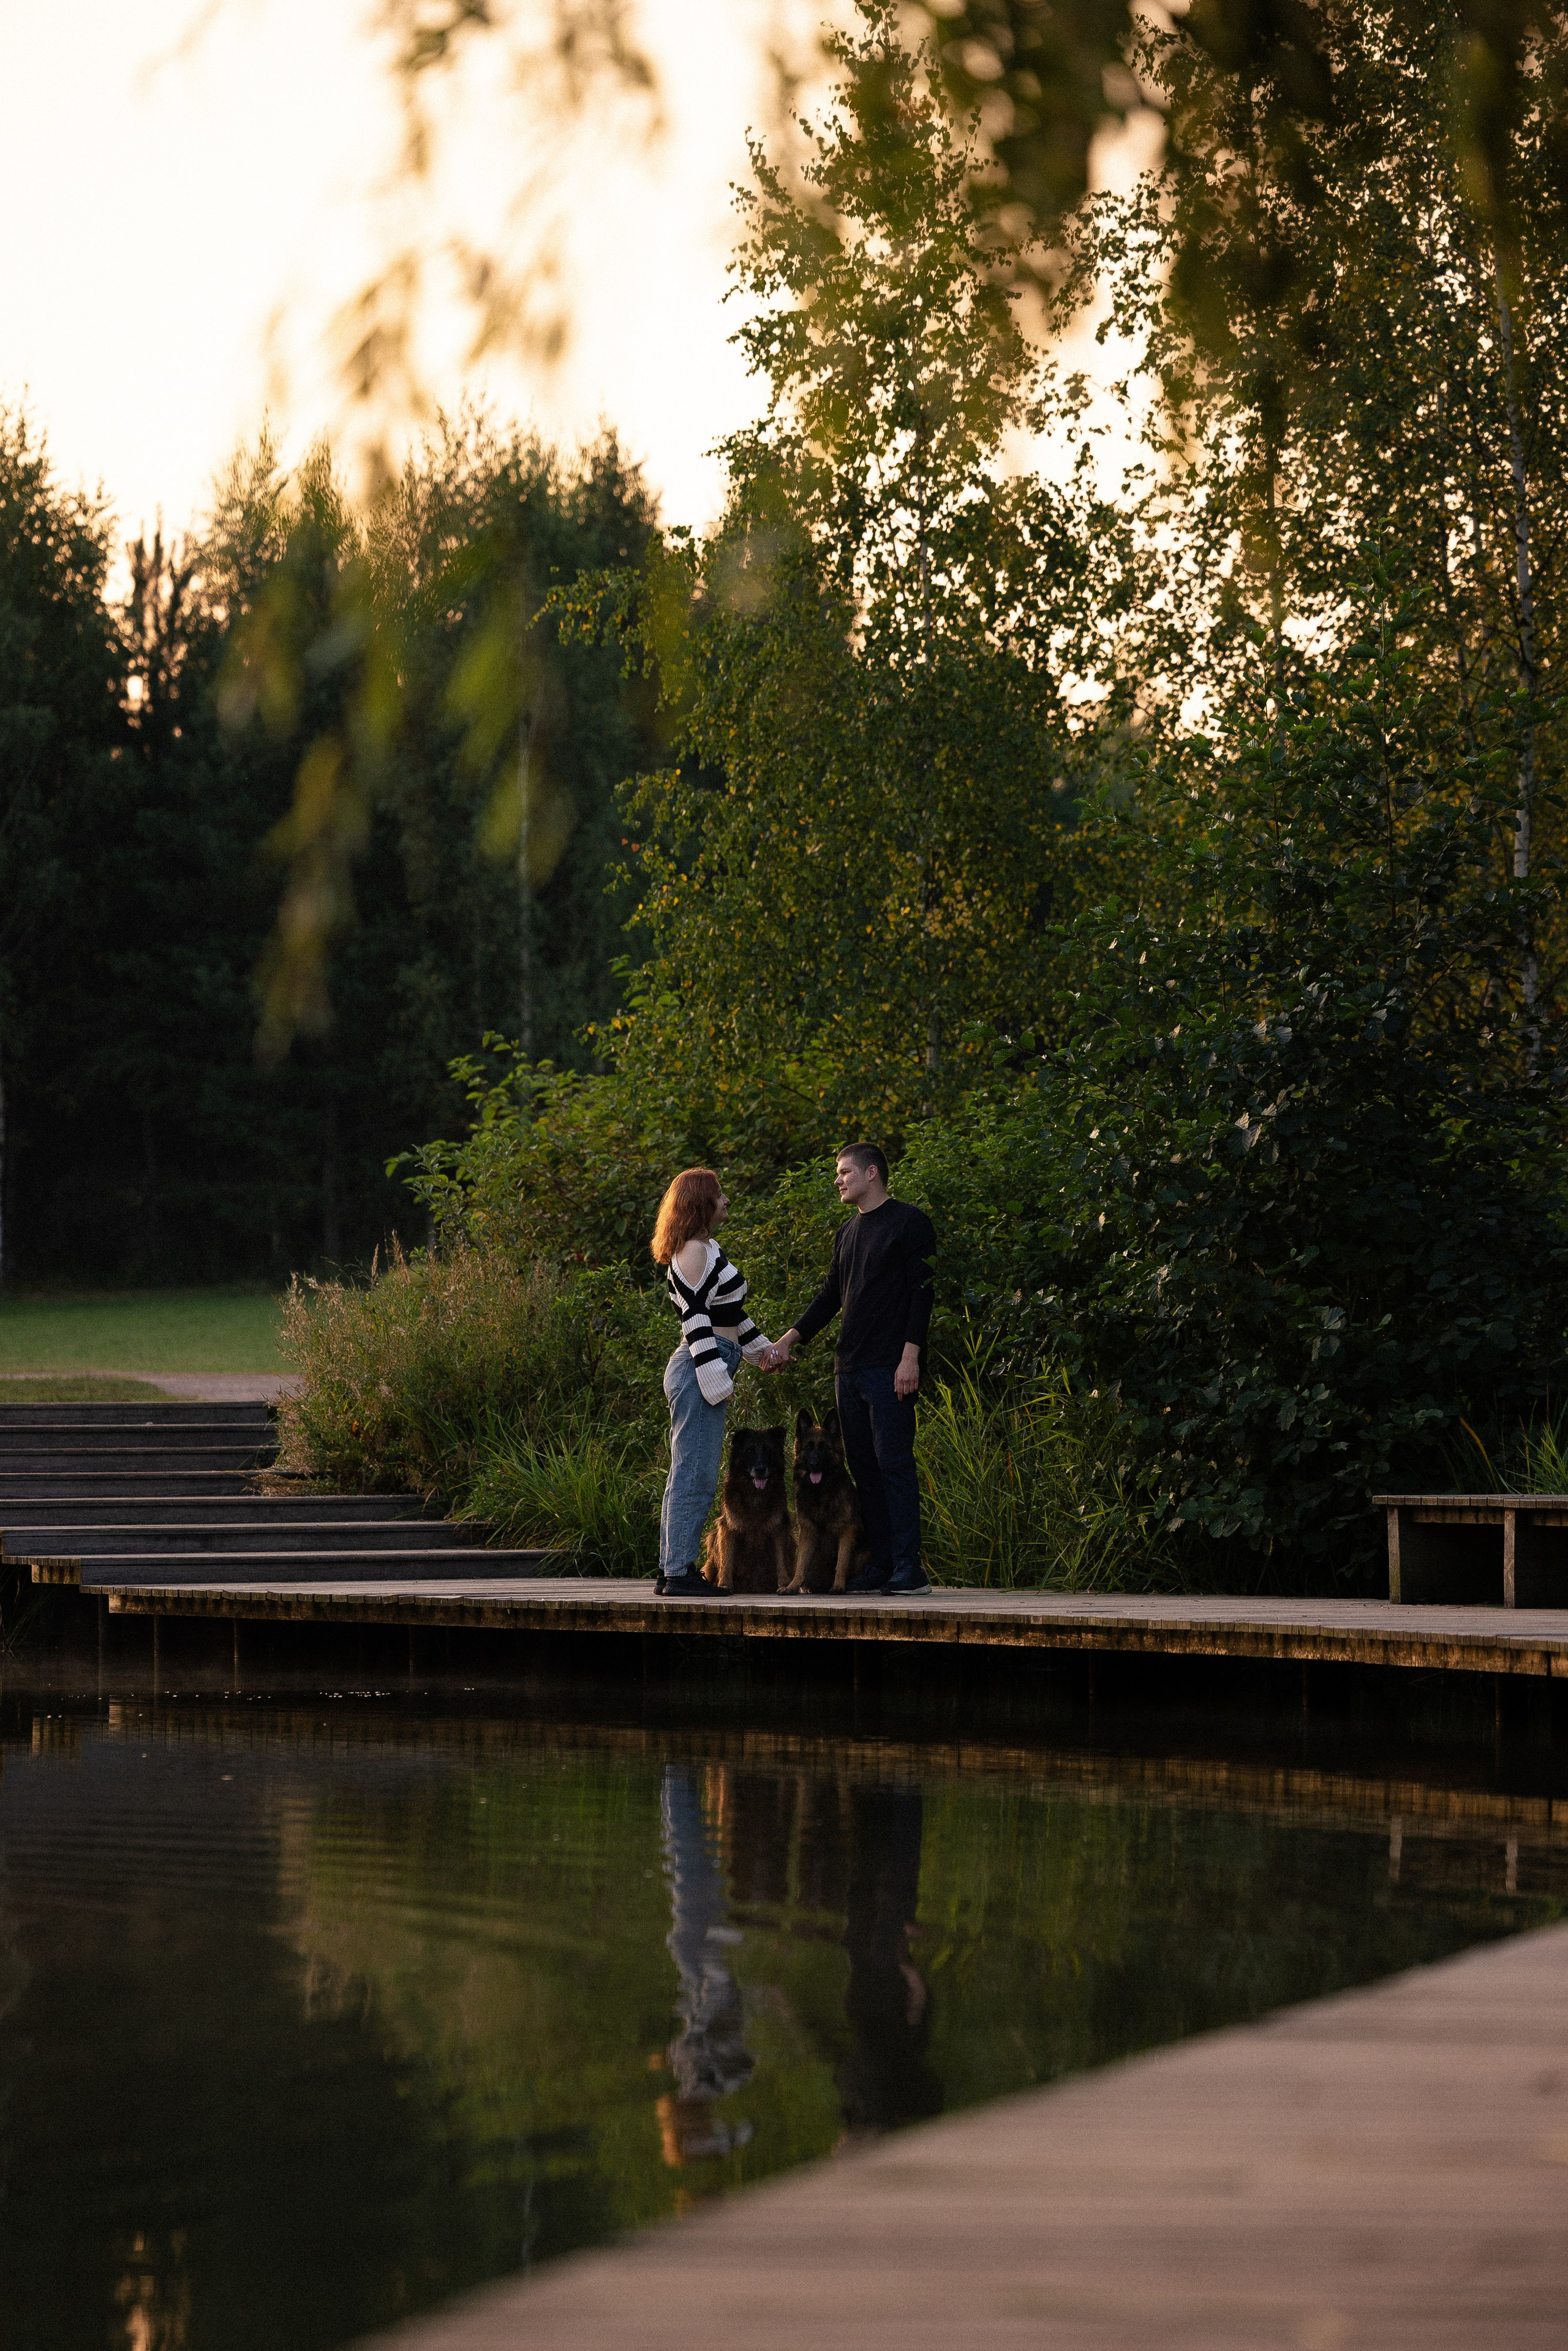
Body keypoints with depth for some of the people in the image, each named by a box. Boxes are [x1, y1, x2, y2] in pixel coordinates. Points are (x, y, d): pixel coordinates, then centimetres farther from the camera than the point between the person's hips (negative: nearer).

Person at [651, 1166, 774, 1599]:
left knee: (688, 1475, 12)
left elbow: (729, 1311, 30)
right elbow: (695, 1318, -17)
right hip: (699, 1369, -11)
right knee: (696, 1475, -10)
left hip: (704, 1373, 11)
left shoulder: (708, 1250, 19)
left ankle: (671, 1571, 15)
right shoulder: (694, 1251, -11)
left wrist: (760, 1347, 37)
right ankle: (678, 1573, -11)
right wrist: (715, 1377, -20)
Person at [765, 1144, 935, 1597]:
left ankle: (908, 1568, -12)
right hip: (850, 1368, 8)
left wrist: (911, 1355, -17)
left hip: (889, 1369, -8)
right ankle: (881, 1565, 8)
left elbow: (923, 1291, -10)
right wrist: (788, 1341, 13)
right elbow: (831, 1297, 23)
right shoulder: (847, 1234, 20)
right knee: (863, 1466, 6)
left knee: (894, 1462, -11)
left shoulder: (908, 1222, -4)